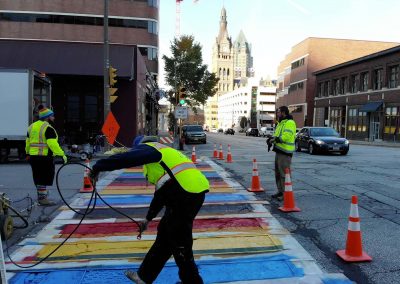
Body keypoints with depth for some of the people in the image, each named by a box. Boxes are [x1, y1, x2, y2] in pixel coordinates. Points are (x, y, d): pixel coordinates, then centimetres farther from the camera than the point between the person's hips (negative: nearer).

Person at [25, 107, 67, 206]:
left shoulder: (32, 126, 15)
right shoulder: (48, 128, -13)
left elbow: (28, 142, 19)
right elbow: (52, 144, -22)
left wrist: (28, 153, 28)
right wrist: (62, 154, -22)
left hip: (33, 156, 9)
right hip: (45, 157, -9)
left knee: (38, 178, 16)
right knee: (44, 178, -2)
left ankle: (41, 197, 26)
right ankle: (43, 199, 0)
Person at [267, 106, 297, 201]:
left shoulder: (290, 123, -13)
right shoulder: (281, 123, 20)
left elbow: (286, 136, -24)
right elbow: (277, 136, 22)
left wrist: (274, 139, -17)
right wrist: (272, 139, 1)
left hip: (285, 152, -10)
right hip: (279, 151, 10)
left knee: (284, 174, -8)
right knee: (278, 173, 15)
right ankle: (280, 191, 24)